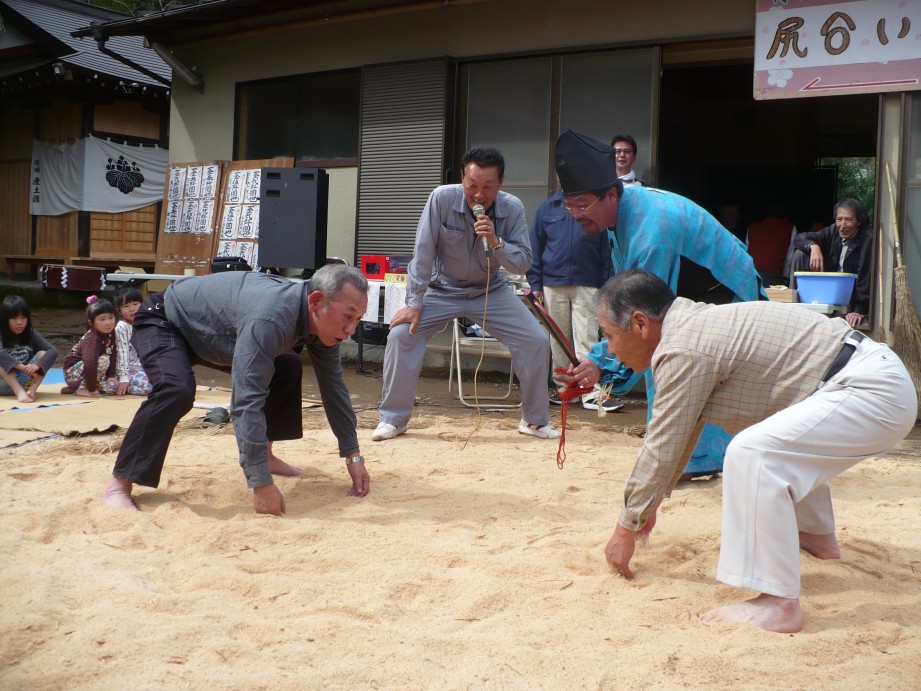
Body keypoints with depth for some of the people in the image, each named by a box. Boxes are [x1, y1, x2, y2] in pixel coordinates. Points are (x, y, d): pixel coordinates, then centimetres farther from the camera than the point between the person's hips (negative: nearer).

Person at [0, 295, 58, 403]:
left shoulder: (31, 334, 0)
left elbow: (53, 351, -14)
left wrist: (37, 365, -32)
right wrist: (22, 367, -41)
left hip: (26, 380, 3)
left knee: (43, 354, -14)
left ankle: (32, 389, -32)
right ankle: (20, 391, -38)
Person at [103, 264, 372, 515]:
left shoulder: (321, 319, -16)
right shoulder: (269, 318, -42)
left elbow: (333, 386, -6)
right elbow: (247, 400, -46)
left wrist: (353, 456, -7)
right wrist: (261, 485, -46)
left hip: (209, 330, 8)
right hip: (164, 322, -8)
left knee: (287, 369, 6)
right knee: (177, 389, -34)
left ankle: (264, 455, 17)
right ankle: (120, 484, -24)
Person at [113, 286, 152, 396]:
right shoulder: (121, 327, -9)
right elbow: (122, 353, -15)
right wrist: (123, 378, -20)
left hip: (145, 367, 8)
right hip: (131, 369, -8)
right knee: (148, 386, -30)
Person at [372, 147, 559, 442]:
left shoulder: (512, 208, -18)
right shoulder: (442, 199, -24)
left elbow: (523, 263, -17)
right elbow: (423, 252, -20)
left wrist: (496, 242, -36)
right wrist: (414, 303, -20)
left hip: (491, 292, 2)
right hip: (442, 290, -1)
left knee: (537, 342, -10)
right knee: (401, 334, -19)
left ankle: (535, 420, 11)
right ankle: (394, 419, -2)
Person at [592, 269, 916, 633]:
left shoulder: (683, 350, -17)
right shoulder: (696, 324, 14)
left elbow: (663, 449, -11)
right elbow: (677, 432, 25)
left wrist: (626, 529, 1)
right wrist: (648, 503, 33)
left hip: (873, 394, -11)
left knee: (752, 451, -26)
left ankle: (779, 604, -22)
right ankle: (817, 536, 43)